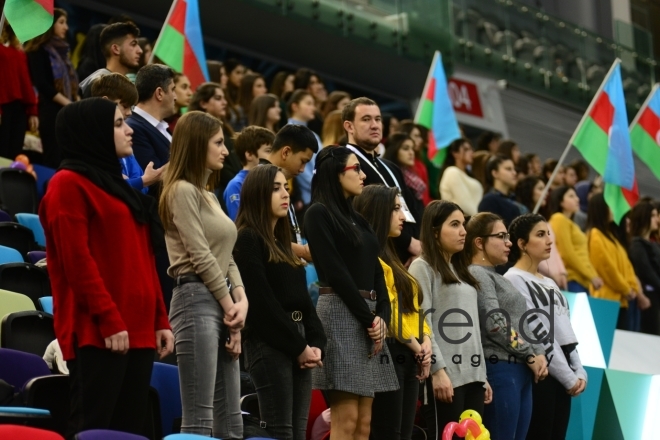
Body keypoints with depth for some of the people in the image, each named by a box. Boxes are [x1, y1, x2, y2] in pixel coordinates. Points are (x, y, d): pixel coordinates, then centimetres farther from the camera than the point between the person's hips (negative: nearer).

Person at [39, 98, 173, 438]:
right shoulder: (68, 184, -5)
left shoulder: (115, 184, 22)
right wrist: (109, 321, -19)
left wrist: (160, 320, 14)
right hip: (97, 333, -9)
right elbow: (78, 261, -14)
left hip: (137, 329, 9)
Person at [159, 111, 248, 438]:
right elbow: (201, 258, -12)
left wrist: (242, 301, 1)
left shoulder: (209, 196, 21)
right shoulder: (182, 191, -7)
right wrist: (230, 307, -5)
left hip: (222, 302, 10)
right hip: (196, 300, -10)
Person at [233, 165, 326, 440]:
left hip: (299, 347, 8)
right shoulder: (247, 240, -6)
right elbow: (262, 302, -13)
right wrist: (299, 346, -11)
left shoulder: (282, 241, 20)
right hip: (268, 344, -8)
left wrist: (316, 343, 2)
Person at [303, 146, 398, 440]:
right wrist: (368, 318, -12)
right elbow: (335, 271, -12)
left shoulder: (358, 219, 20)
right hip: (340, 312, -8)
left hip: (370, 318, 8)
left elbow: (375, 272, 16)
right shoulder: (319, 213, -4)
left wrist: (382, 316, -1)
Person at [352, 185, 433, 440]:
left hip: (408, 356, 10)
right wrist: (416, 346, -11)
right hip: (387, 352, -10)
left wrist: (425, 340, 3)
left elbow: (412, 306, 20)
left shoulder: (389, 257, 21)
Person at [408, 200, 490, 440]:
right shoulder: (422, 268, -3)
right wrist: (437, 370, -19)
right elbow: (422, 325, -12)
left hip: (472, 374, 8)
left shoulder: (461, 270, 21)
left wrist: (482, 375, 17)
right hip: (445, 375, -8)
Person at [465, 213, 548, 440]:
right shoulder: (477, 275, -7)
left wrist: (539, 354, 2)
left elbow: (522, 324, 19)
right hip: (500, 369, -9)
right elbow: (496, 325, -15)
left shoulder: (498, 277, 21)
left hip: (522, 371, 9)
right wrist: (530, 356, -7)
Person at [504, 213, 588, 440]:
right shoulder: (514, 281, -8)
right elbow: (537, 334, -13)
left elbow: (565, 331, 17)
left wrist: (578, 372, 4)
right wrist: (569, 377, -13)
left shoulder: (549, 283, 20)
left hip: (561, 375, 8)